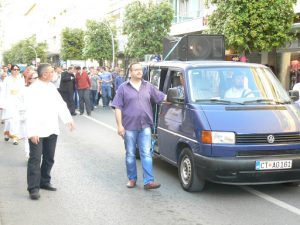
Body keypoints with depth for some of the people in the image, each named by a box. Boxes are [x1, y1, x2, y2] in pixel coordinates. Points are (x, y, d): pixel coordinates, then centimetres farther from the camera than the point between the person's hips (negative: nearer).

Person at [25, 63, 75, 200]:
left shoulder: (52, 87, 9)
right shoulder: (33, 89, -14)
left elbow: (61, 104, 14)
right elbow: (31, 112, -19)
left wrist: (68, 119, 4)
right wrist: (32, 132, -24)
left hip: (52, 130, 7)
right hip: (38, 131, -7)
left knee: (49, 158, 14)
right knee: (35, 159, -3)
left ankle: (44, 182, 27)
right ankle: (33, 188, 1)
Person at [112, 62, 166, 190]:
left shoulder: (148, 87, 10)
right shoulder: (123, 88, 1)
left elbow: (162, 97, 16)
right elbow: (117, 107, -2)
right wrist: (120, 125, -9)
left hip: (145, 126, 2)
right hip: (129, 127, -1)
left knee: (146, 154, -2)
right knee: (130, 154, 8)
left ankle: (148, 181, -4)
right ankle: (132, 179, 21)